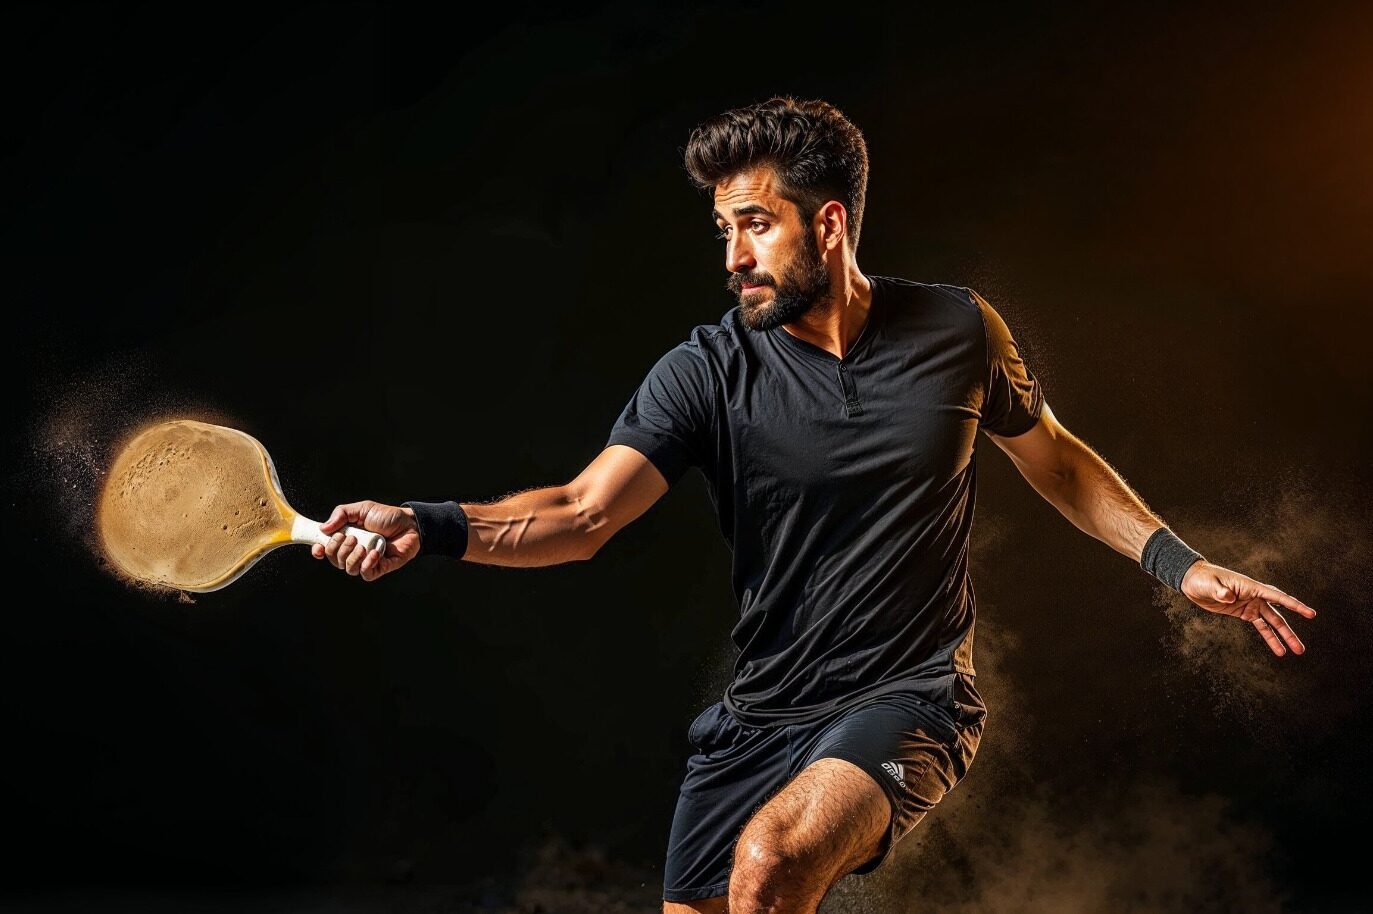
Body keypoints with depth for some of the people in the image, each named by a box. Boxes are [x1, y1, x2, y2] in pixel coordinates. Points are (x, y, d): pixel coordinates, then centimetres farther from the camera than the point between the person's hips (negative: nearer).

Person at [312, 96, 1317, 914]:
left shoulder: (957, 330, -4)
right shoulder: (706, 370, -8)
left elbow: (1053, 457, 14)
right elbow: (583, 513, -16)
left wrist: (1174, 559, 7)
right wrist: (427, 526, -32)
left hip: (912, 699, -2)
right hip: (760, 716, 2)